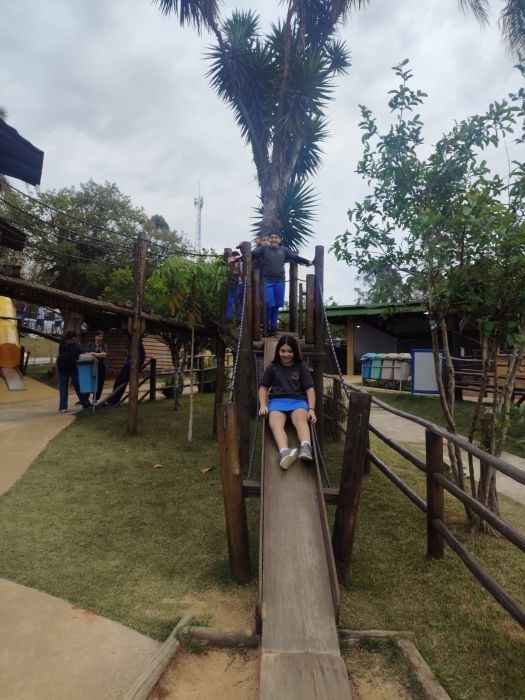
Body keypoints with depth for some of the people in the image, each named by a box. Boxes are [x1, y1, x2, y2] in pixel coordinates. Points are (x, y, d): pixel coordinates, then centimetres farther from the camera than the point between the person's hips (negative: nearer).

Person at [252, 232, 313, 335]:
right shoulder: (263, 249, 2)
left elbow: (295, 257, 16)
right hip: (267, 280, -3)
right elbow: (252, 254, -6)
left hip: (280, 281, 3)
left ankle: (273, 327, 19)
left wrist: (308, 262, 16)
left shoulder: (284, 250, 10)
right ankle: (267, 328, 9)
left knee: (277, 305, 7)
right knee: (268, 305, -5)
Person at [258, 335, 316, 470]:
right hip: (277, 400, 0)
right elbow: (263, 387, 17)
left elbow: (310, 389, 8)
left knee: (301, 419, -37)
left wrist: (311, 409, -7)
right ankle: (284, 453, -60)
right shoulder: (272, 367, 16)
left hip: (298, 400, 0)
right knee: (275, 424, -35)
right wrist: (263, 405, 0)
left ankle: (306, 448, -62)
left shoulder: (301, 367, 14)